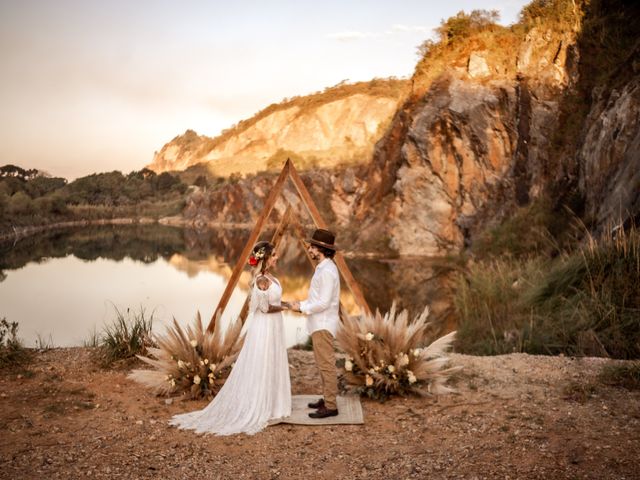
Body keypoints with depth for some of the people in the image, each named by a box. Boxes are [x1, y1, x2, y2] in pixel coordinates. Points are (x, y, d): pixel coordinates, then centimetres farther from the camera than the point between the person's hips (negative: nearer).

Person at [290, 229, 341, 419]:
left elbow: (324, 303, -24)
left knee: (326, 364, -5)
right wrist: (303, 304, 9)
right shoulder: (323, 268, 12)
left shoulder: (327, 271, -20)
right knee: (323, 364, 16)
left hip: (323, 324, -10)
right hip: (319, 323, 10)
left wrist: (302, 307, -14)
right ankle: (327, 398, 26)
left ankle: (330, 406, 0)